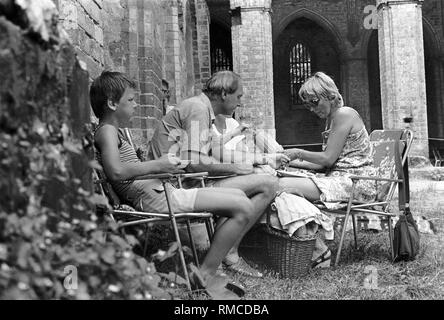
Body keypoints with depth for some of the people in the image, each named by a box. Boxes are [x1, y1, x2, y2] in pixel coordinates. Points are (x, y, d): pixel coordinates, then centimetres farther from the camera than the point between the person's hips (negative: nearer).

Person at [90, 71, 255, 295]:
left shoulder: (114, 132, 23)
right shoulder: (107, 131, -10)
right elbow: (116, 171, -28)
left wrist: (162, 165, 13)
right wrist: (158, 165, -19)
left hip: (159, 191, 11)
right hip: (152, 197, -11)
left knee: (238, 195, 15)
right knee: (244, 209, -15)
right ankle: (206, 275, -10)